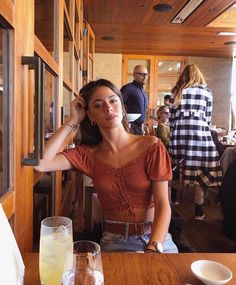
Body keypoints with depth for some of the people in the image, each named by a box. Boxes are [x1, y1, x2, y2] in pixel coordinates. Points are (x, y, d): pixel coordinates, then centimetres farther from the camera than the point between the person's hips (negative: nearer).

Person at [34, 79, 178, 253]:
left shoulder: (151, 146, -4)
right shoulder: (89, 154, 2)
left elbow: (162, 205, -8)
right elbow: (39, 163, -13)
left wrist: (153, 249, -23)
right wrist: (73, 121, -7)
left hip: (157, 238, 0)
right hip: (115, 242, 0)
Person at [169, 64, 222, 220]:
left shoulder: (177, 91, 12)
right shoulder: (207, 92, 10)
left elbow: (172, 115, 11)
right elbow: (208, 118, 11)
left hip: (179, 132, 2)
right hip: (200, 132, -1)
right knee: (200, 171, 4)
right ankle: (199, 209, 10)